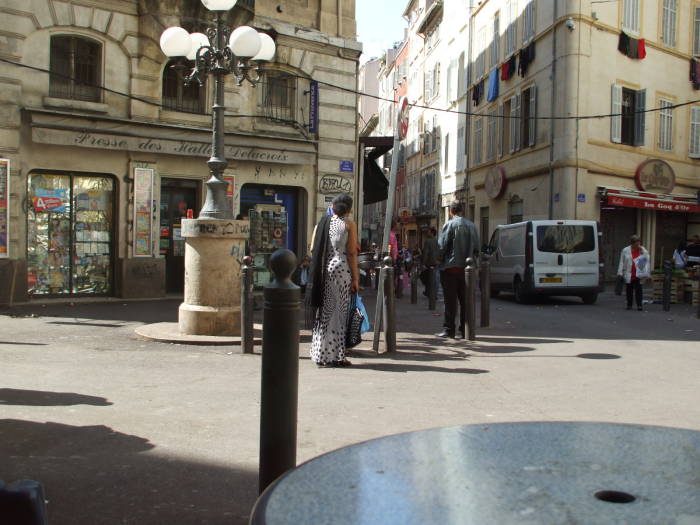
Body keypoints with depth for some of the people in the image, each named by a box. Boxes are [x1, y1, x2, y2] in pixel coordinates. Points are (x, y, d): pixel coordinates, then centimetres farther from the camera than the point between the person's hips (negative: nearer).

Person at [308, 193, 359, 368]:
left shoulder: (322, 223, 11)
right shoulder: (349, 224, 0)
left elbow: (313, 250, 7)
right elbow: (351, 253, -5)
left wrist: (318, 273, 15)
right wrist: (355, 278, -3)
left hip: (322, 271, 4)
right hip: (341, 269, -4)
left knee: (324, 311, 11)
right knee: (339, 312, 2)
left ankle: (322, 355, 14)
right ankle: (335, 356, 4)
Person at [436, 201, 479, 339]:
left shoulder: (449, 224, -8)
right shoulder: (472, 226, 9)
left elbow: (442, 245, -11)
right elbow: (477, 248, 11)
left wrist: (440, 260, 5)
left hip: (451, 267, -5)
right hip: (466, 268, 5)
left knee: (450, 300, 0)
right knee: (465, 300, 8)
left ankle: (448, 329, 2)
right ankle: (464, 330, 9)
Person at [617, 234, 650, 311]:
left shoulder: (644, 251, 2)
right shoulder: (625, 250, 2)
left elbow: (647, 263, 1)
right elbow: (621, 262, 4)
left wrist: (646, 274, -6)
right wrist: (620, 273, -1)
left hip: (638, 275, -1)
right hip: (628, 274, 1)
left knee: (638, 289, -6)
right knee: (629, 290, 7)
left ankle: (639, 305, -4)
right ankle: (629, 305, 16)